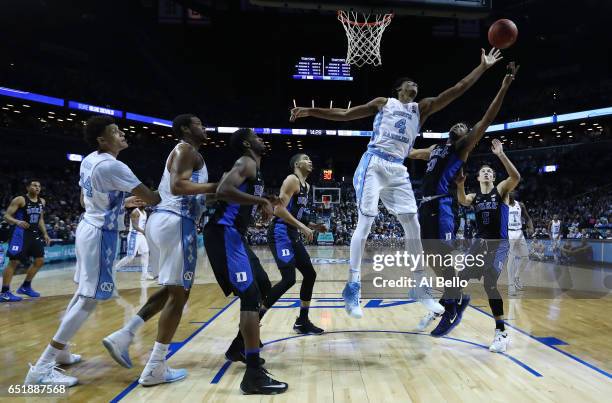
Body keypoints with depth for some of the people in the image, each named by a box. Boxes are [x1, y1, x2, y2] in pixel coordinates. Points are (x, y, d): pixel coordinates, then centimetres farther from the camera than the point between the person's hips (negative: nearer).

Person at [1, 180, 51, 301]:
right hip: (20, 233, -7)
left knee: (40, 261, 8)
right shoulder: (20, 200, -10)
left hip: (34, 233, 7)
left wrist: (45, 234, 13)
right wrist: (17, 222, -33)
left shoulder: (42, 201, 10)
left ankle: (25, 286, 22)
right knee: (14, 262, -8)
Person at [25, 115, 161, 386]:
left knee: (83, 293, 21)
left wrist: (122, 202, 20)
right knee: (90, 299, -6)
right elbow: (151, 198, -21)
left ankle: (60, 351, 33)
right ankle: (42, 368, -3)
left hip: (88, 228, 10)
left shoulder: (88, 160, 7)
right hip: (100, 234, -10)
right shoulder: (112, 166, -22)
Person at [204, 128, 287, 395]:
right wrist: (261, 201, -21)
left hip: (234, 234, 11)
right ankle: (254, 374, -16)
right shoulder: (246, 163, -8)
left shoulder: (251, 166, 23)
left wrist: (266, 203, 18)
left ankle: (239, 347, 30)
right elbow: (223, 192, -27)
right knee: (251, 295, -16)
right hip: (224, 233, -11)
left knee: (263, 289, 18)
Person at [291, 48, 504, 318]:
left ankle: (420, 287, 12)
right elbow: (344, 114, 9)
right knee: (365, 222, -12)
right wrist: (311, 111, 1)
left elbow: (456, 90, 16)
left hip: (398, 170, 5)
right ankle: (352, 287, -7)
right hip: (374, 164, -4)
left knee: (413, 226, 1)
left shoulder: (422, 108, 19)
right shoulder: (383, 103, 11)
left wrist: (482, 68, 12)